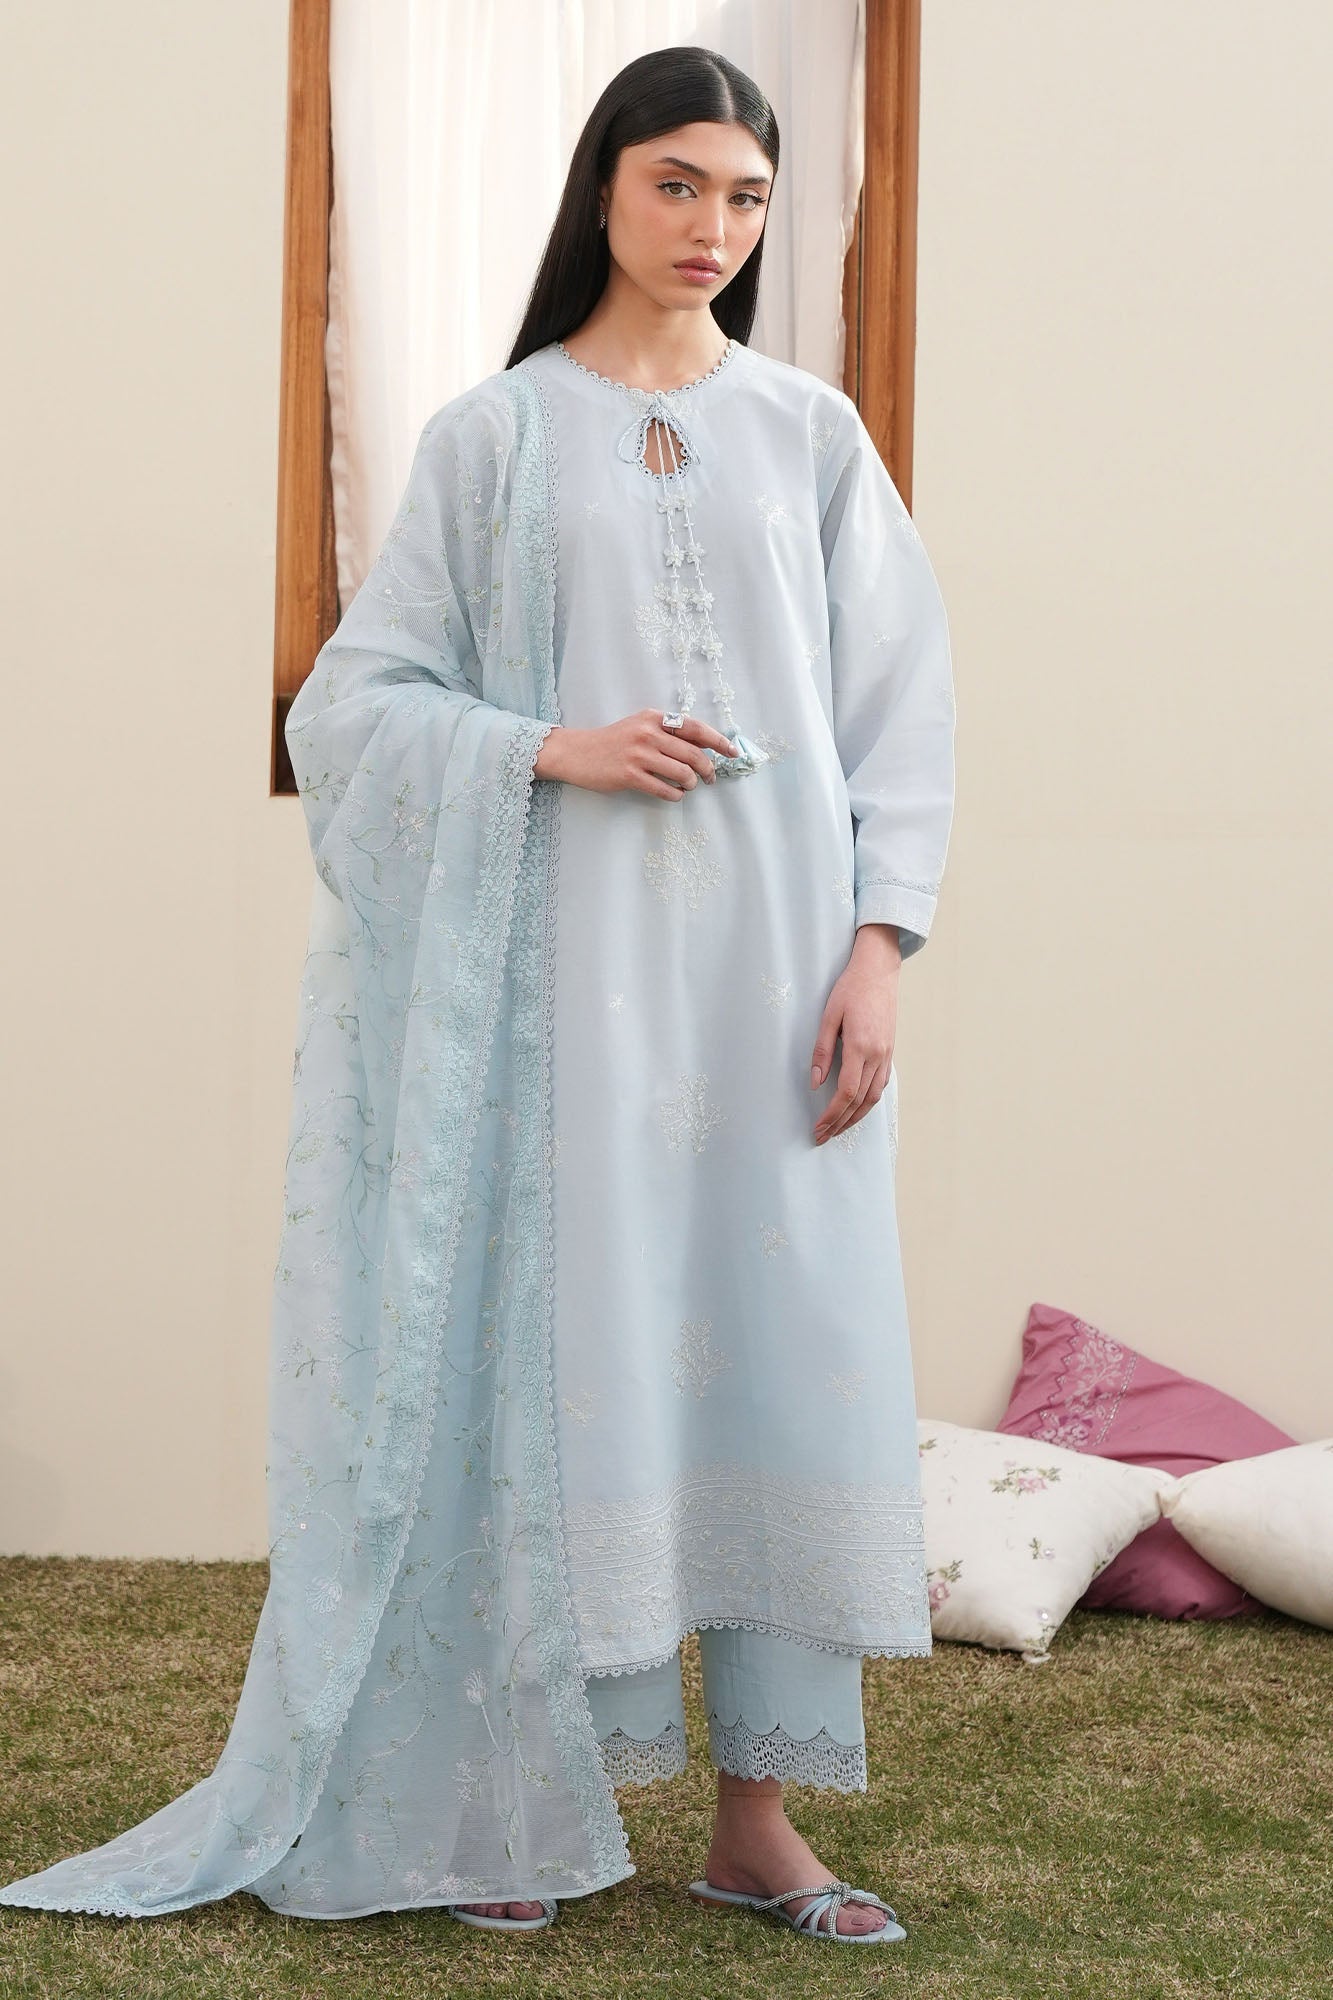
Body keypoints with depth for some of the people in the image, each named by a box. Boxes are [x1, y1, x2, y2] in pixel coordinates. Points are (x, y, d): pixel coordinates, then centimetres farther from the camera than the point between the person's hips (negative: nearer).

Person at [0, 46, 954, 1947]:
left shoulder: (810, 433, 11)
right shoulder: (491, 436, 6)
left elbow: (899, 701, 7)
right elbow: (361, 695, 4)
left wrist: (877, 946, -4)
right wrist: (555, 749, -12)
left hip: (771, 960, 2)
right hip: (568, 957, -2)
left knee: (784, 1345, 0)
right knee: (560, 1342, -3)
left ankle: (757, 1813, 8)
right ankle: (521, 1791, 7)